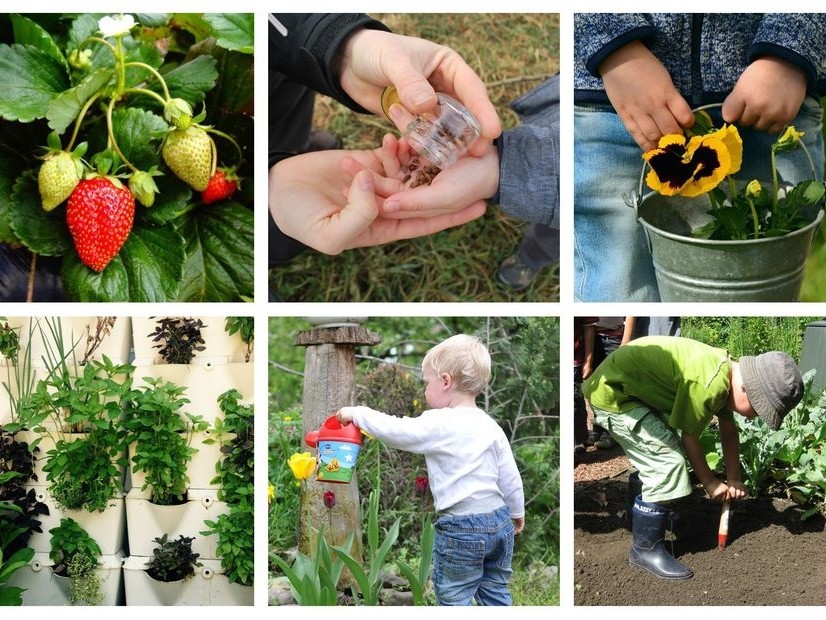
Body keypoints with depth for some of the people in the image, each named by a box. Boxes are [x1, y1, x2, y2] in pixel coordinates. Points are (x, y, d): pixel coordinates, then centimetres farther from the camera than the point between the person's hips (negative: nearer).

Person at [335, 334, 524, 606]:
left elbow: (395, 431, -15)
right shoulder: (490, 425, 6)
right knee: (495, 592, 18)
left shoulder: (438, 424, -14)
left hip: (461, 529, -7)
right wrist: (518, 512, 26)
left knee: (454, 598, 6)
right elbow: (510, 477, 11)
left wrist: (356, 413, -1)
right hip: (500, 521, 7)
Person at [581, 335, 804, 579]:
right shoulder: (709, 384, -29)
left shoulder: (726, 370, 1)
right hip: (611, 394, -10)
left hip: (631, 388, 10)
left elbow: (729, 432, 14)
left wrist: (733, 479, 14)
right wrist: (710, 483, -2)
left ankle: (639, 516, 47)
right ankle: (645, 549, -1)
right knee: (667, 461, -13)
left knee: (656, 458, 24)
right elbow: (689, 437, -16)